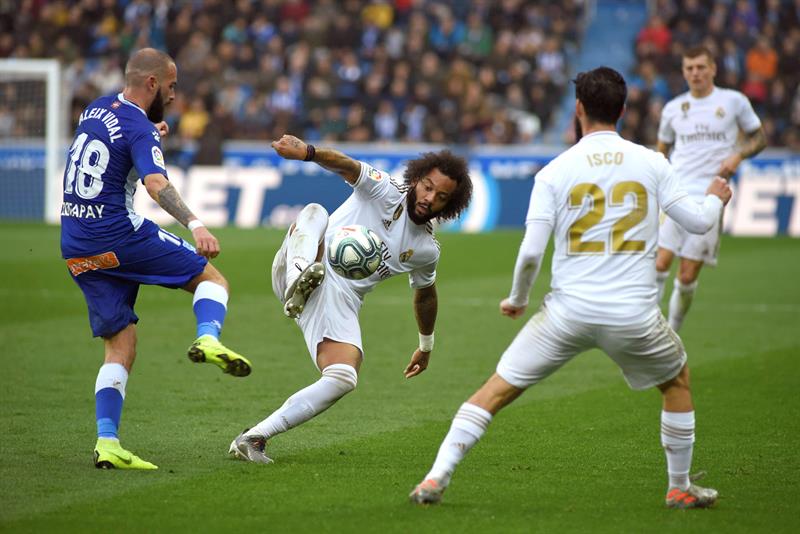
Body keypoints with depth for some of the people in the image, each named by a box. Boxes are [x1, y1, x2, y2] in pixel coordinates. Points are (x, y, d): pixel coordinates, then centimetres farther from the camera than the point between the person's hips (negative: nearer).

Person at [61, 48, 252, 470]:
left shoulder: (96, 109, 14)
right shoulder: (139, 129, -10)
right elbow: (156, 184, -28)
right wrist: (195, 226, -41)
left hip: (76, 250, 7)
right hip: (120, 235, -7)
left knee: (120, 347, 9)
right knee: (211, 279, 7)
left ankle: (106, 442, -6)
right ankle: (208, 339, -25)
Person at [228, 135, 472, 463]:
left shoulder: (426, 251, 12)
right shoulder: (386, 193, -2)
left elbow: (425, 294, 31)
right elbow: (347, 167, -20)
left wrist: (426, 346, 40)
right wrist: (308, 152, -42)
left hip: (340, 302, 4)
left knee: (343, 381, -18)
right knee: (315, 212, -28)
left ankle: (253, 438, -12)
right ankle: (300, 278, -59)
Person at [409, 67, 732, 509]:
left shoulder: (555, 171, -1)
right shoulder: (651, 162, 2)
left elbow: (531, 252, -8)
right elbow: (697, 221, 9)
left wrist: (517, 299, 11)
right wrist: (716, 198, 32)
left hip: (568, 312, -1)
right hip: (634, 315, 1)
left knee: (495, 391, 7)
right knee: (677, 379, 29)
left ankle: (435, 478, -3)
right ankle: (680, 488, 32)